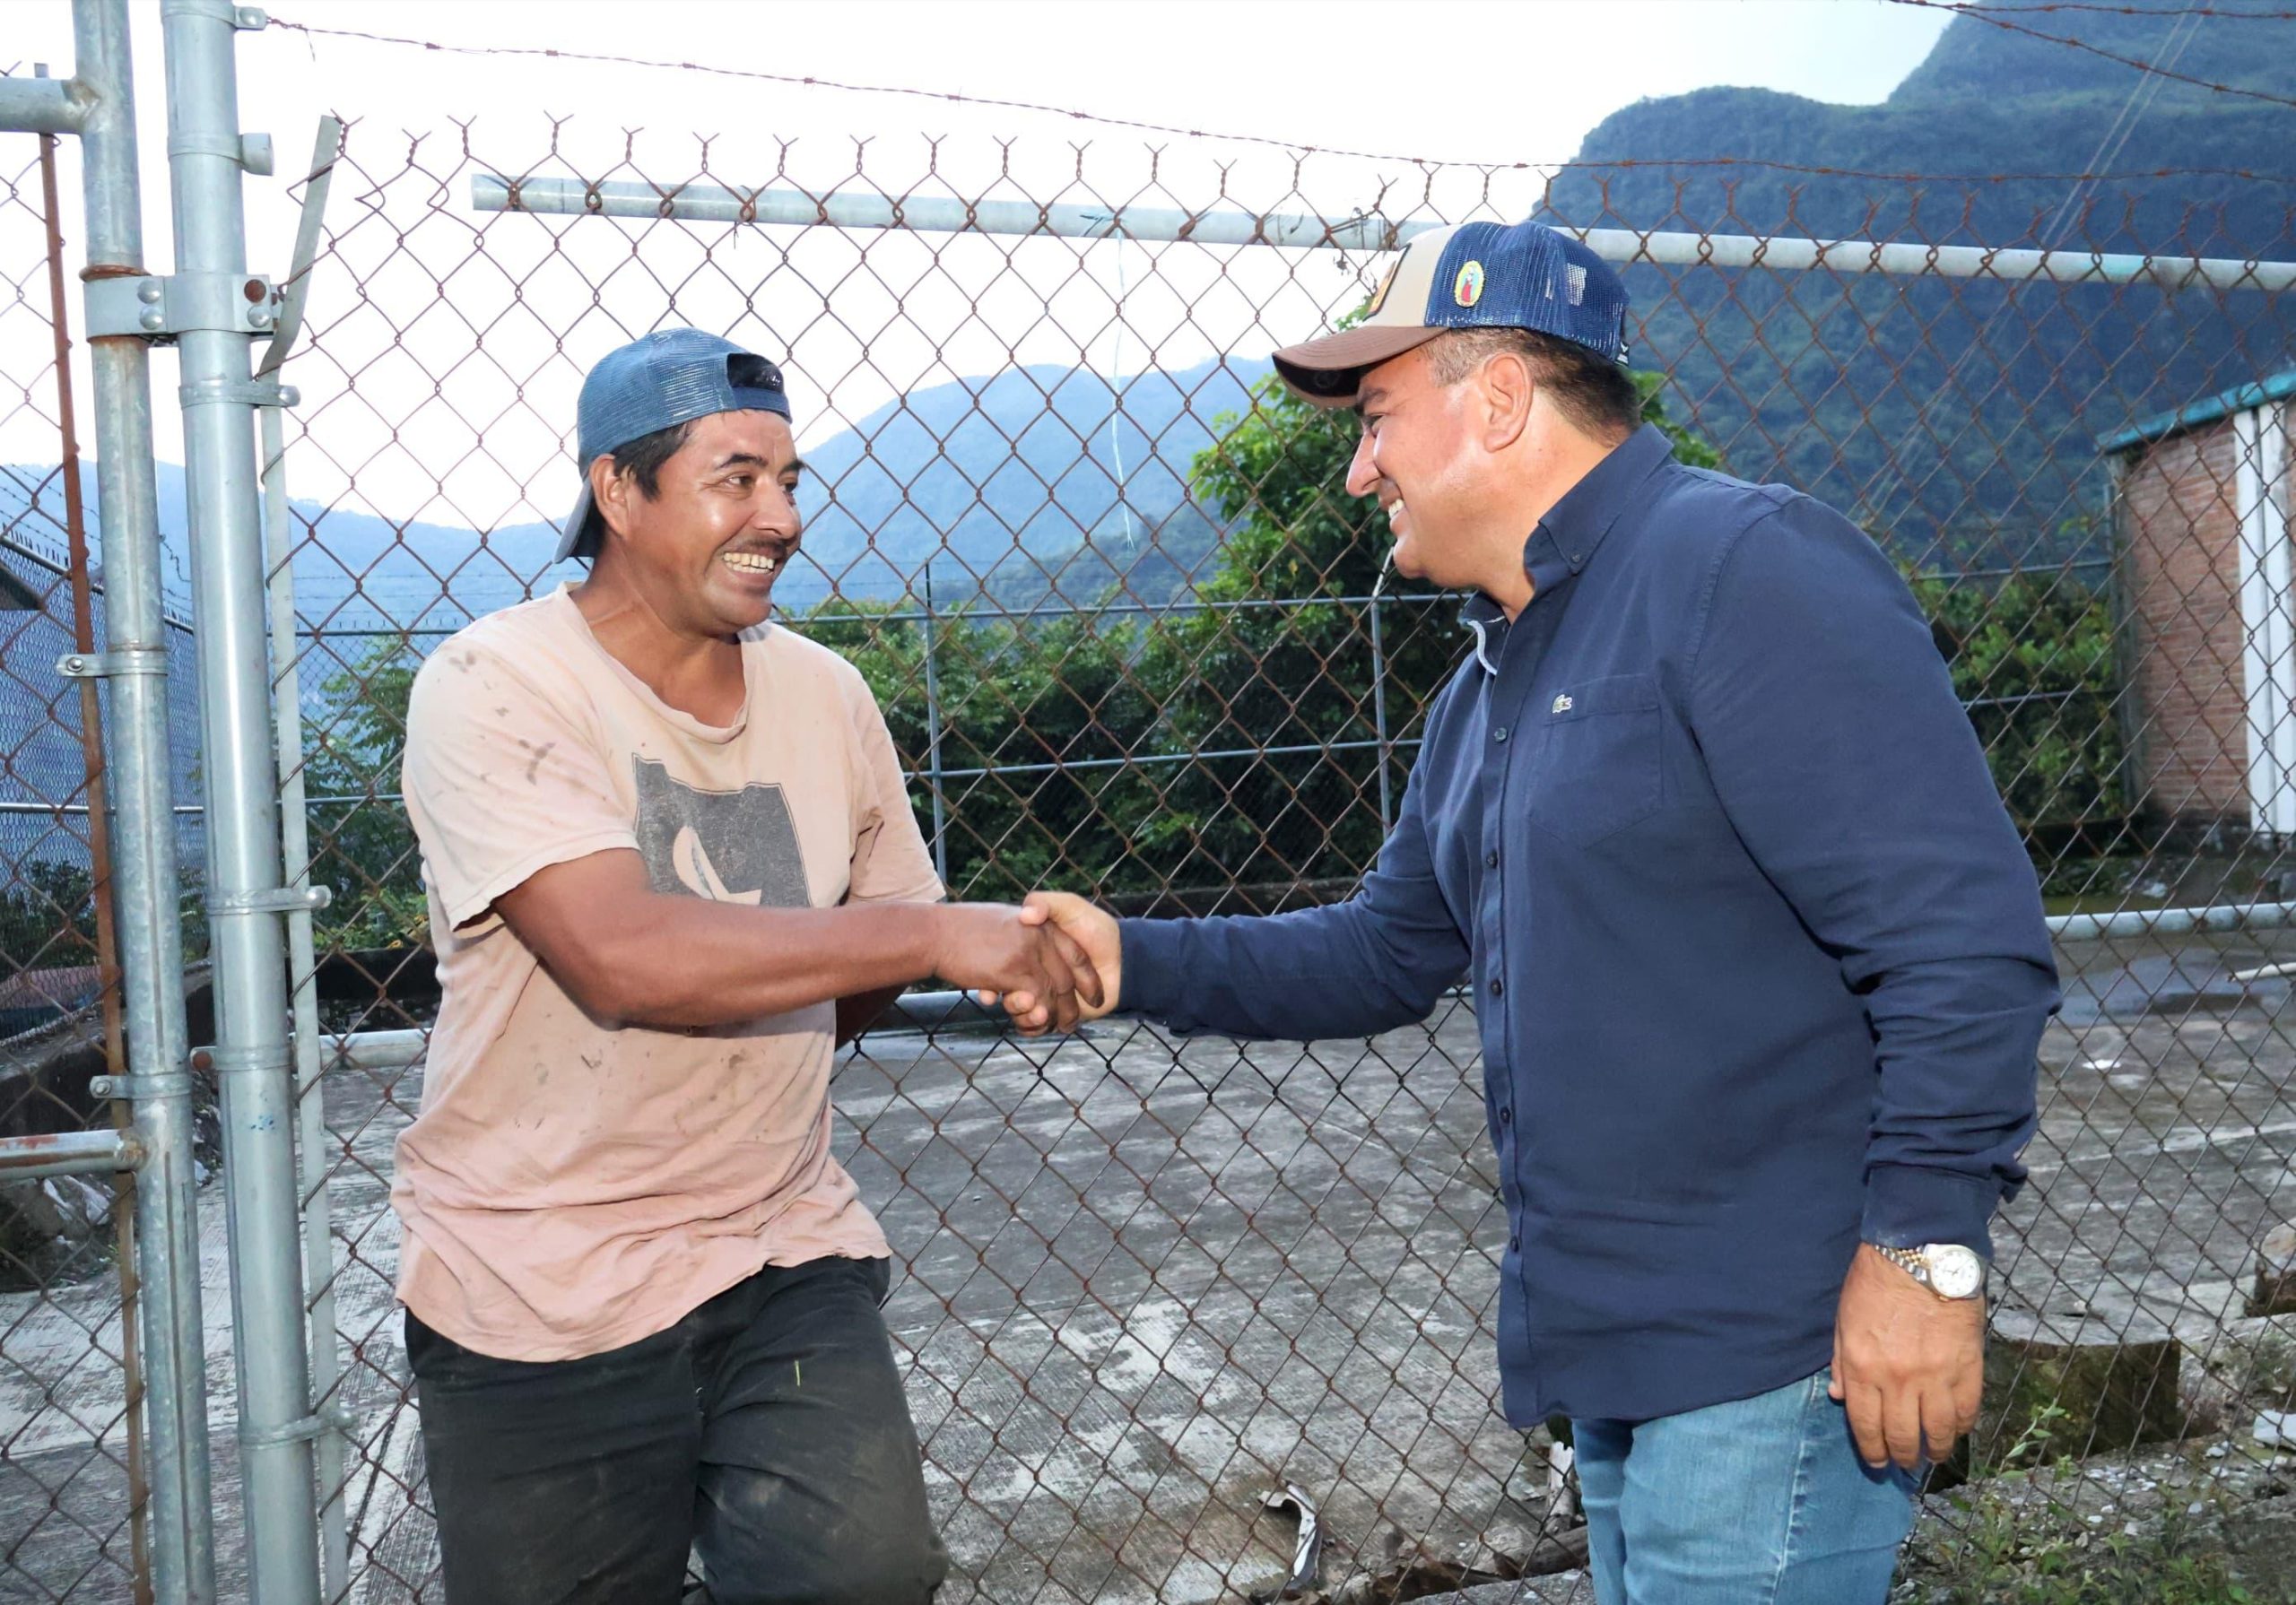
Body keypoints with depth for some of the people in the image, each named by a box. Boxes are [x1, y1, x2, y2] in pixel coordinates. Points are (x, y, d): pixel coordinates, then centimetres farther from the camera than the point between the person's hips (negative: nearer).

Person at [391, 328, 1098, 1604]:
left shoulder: (825, 694, 5)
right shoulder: (496, 687, -11)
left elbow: (870, 959, 15)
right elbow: (625, 957, -24)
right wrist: (940, 937, -24)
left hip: (787, 1256, 3)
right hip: (543, 1295, -3)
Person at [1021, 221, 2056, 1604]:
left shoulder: (1741, 568, -16)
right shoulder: (1492, 685, 16)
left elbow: (1962, 932, -21)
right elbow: (1391, 951, 19)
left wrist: (1926, 1246, -22)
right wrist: (1136, 961, 10)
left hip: (1770, 1348, -9)